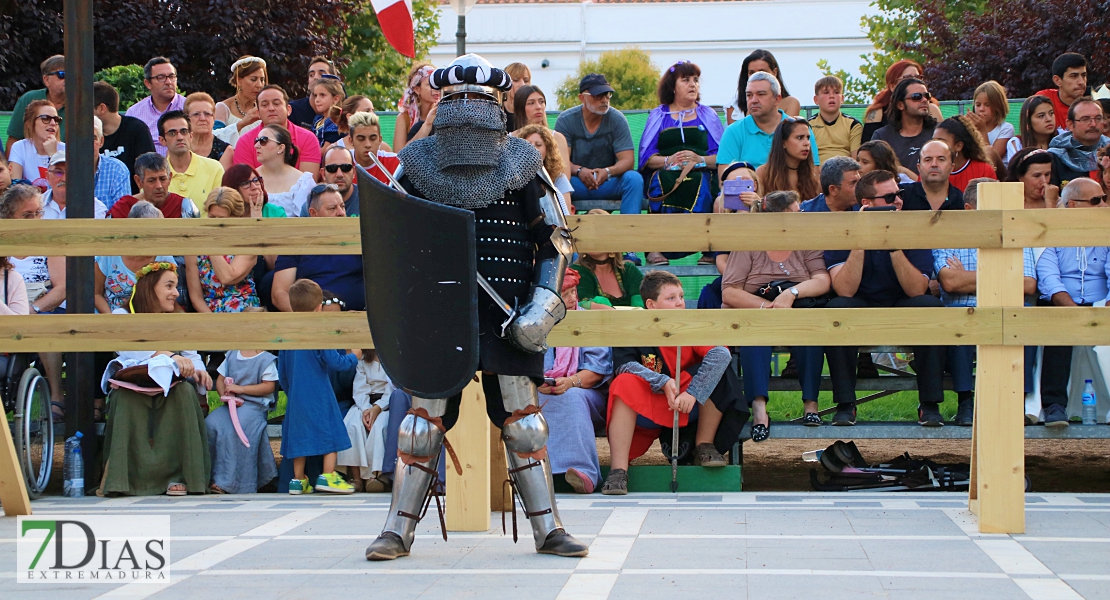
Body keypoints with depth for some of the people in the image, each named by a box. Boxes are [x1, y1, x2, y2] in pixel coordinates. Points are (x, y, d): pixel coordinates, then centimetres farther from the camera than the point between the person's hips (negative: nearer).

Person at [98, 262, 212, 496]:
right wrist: (170, 356, -30)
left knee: (185, 391, -31)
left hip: (169, 390, 3)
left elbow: (191, 356, 6)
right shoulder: (122, 317, 5)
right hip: (132, 388, -3)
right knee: (126, 397, -36)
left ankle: (178, 475, -35)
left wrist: (197, 369, -20)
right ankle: (122, 475, -38)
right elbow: (131, 349, -16)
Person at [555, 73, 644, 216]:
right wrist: (579, 171, -35)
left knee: (634, 178, -28)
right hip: (577, 184, -1)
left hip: (608, 182, 1)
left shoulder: (617, 120, -4)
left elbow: (627, 160, -10)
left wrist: (607, 172, -33)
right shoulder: (566, 120, -5)